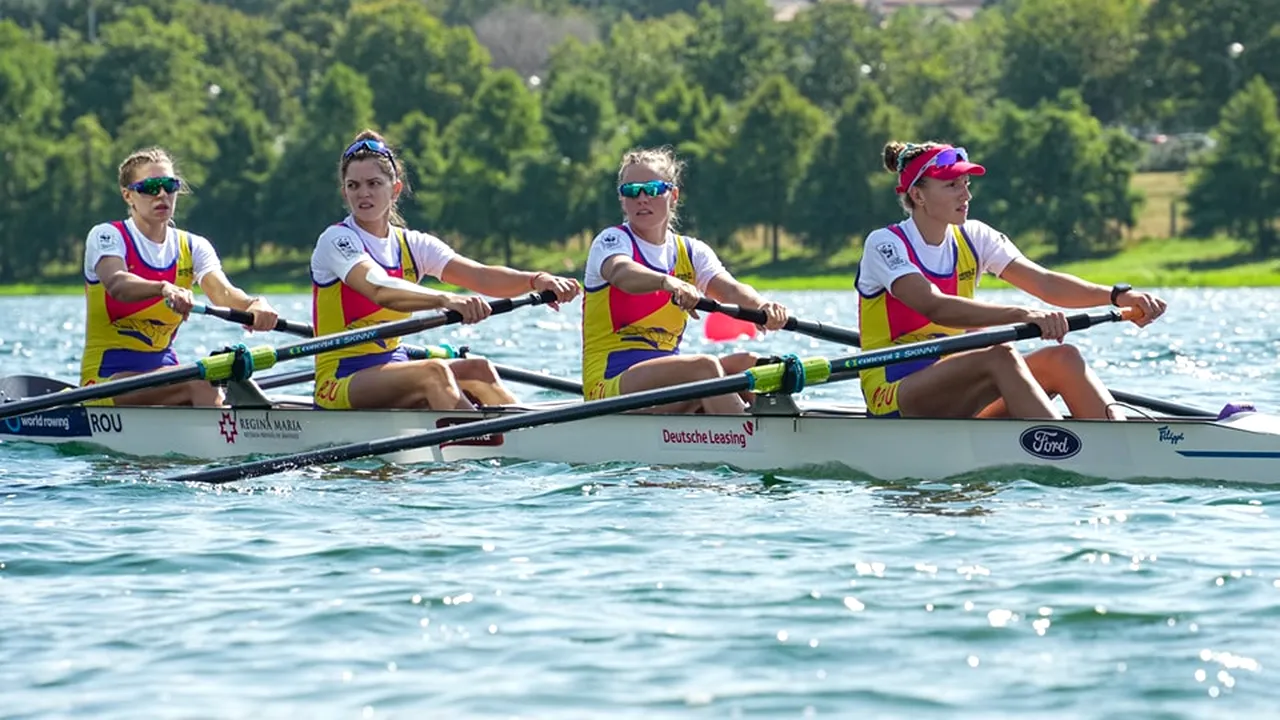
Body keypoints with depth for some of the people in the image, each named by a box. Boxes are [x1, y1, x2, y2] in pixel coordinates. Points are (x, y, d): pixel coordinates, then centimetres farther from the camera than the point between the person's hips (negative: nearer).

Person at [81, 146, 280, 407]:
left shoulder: (192, 247, 9)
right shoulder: (106, 237, -4)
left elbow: (222, 292, -11)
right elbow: (116, 284, -27)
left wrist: (253, 304, -36)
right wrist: (164, 288, -49)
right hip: (108, 377, -5)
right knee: (199, 384, -31)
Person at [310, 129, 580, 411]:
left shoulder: (412, 245, 9)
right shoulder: (337, 240, -8)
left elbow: (479, 276, -7)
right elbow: (380, 290, -30)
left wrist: (537, 281, -27)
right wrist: (446, 300, -46)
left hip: (393, 371, 7)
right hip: (339, 384, -7)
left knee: (477, 369, -14)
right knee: (433, 372, -30)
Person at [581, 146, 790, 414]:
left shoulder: (692, 252, 14)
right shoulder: (612, 241, -1)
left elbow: (729, 288, -6)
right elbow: (621, 272, -27)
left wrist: (762, 306, -32)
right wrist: (668, 283, -50)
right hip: (610, 384, -6)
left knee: (749, 364, -17)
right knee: (705, 366, -30)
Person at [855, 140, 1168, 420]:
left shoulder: (973, 238, 10)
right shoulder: (885, 245, -9)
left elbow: (1043, 282, -4)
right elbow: (936, 307, -27)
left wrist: (1118, 296, -21)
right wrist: (1021, 315, -39)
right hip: (894, 400, -6)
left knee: (1062, 358, -18)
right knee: (1001, 356, -32)